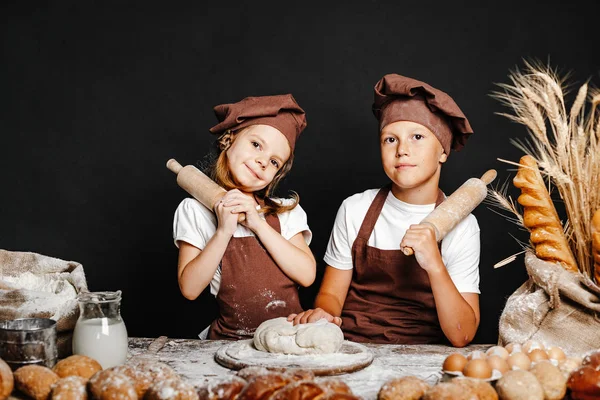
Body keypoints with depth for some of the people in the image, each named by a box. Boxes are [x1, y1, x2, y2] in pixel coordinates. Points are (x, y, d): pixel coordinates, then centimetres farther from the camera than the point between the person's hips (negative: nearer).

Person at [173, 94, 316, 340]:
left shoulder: (287, 211, 12)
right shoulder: (195, 211, 6)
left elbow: (307, 275, -2)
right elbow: (189, 289, -3)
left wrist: (258, 224, -7)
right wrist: (224, 231, -11)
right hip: (230, 342, -1)